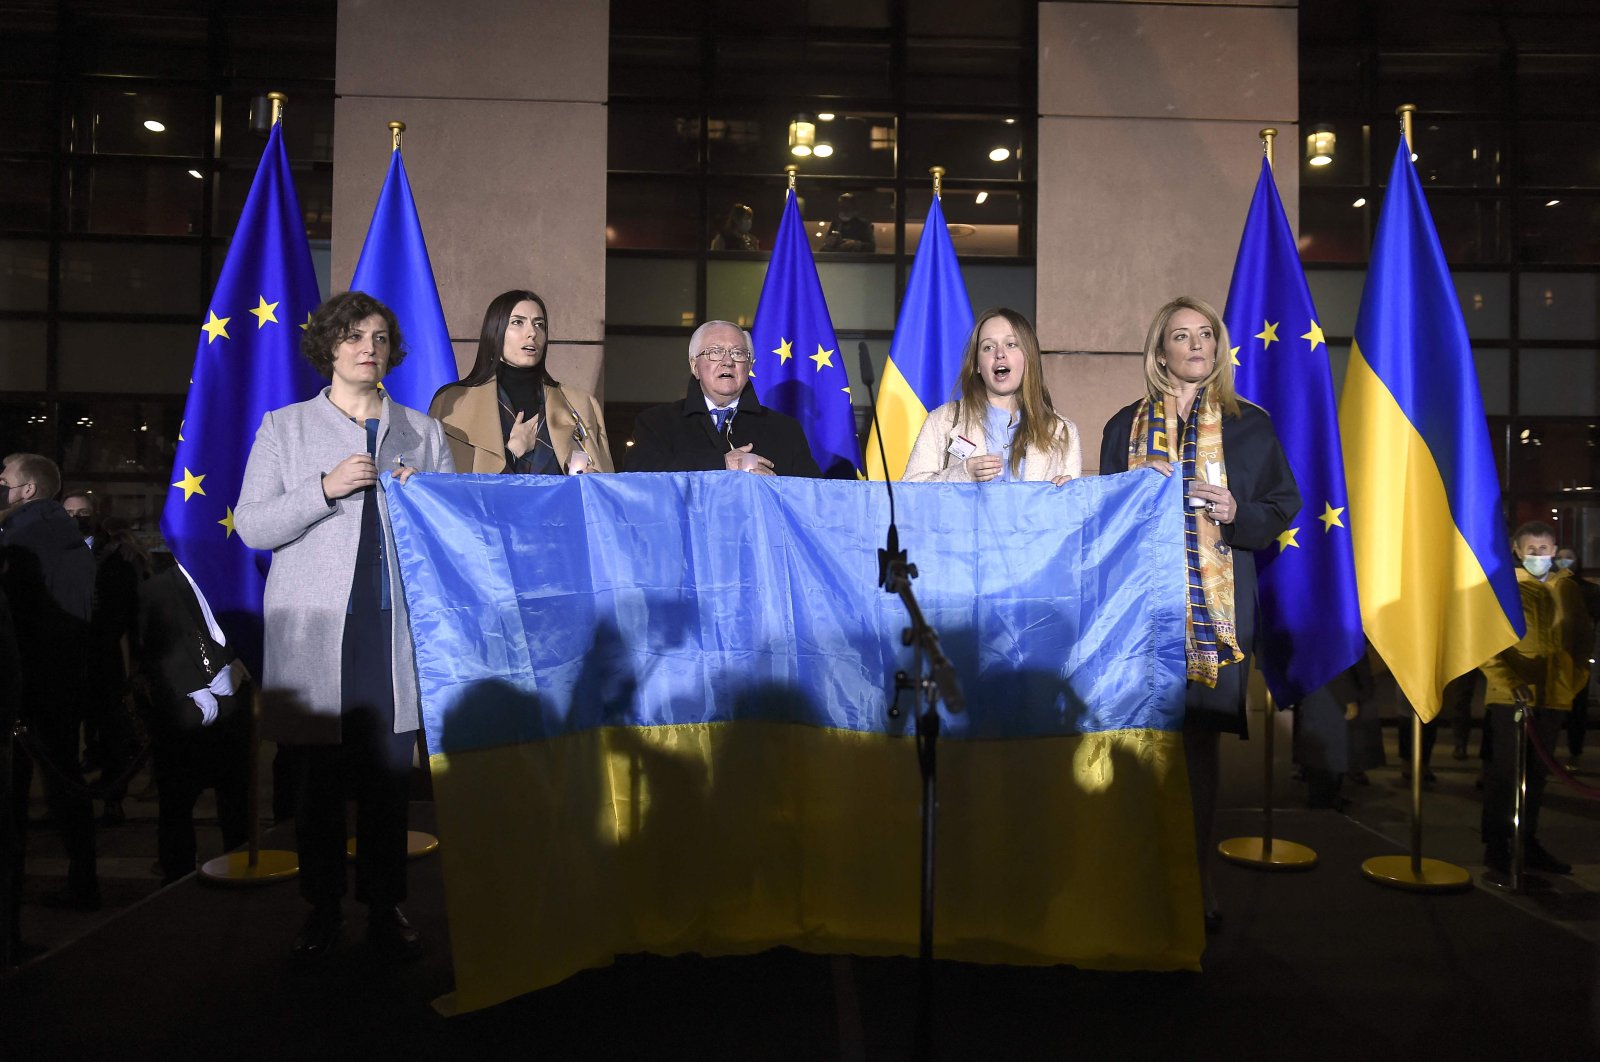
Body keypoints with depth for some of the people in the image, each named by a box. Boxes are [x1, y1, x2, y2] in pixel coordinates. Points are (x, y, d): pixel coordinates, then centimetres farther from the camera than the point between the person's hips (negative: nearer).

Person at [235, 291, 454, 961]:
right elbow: (251, 526, 2)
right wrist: (326, 488, -10)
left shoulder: (422, 432, 15)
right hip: (316, 630, -1)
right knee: (320, 776, 3)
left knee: (390, 777, 3)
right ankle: (322, 910, 19)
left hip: (397, 628, 1)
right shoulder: (285, 428, 11)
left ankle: (386, 908, 15)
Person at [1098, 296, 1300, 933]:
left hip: (1217, 601, 0)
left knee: (1200, 737, 0)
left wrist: (1238, 513, -10)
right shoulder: (1126, 426, 13)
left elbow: (1283, 509, 9)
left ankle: (1198, 882, 10)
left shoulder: (1250, 425, 11)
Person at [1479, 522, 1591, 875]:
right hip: (1510, 697, -4)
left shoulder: (1568, 589, 9)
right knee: (1503, 773, 1)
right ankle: (1495, 846, 9)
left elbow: (1583, 636, 18)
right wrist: (1509, 681, -18)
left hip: (1553, 697, 4)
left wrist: (1577, 675, 4)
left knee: (1536, 774, 14)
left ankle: (1528, 843, 24)